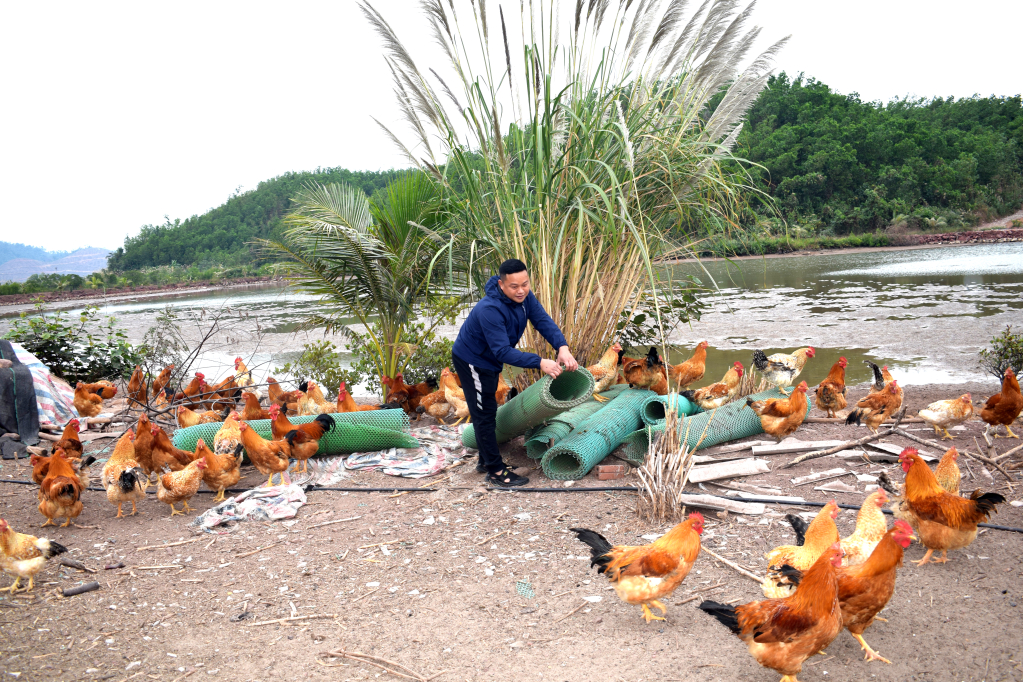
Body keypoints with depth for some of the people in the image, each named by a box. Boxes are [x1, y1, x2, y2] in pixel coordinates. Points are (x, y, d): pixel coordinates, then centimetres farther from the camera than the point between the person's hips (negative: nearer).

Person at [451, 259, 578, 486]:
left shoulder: (524, 297, -11)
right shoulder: (490, 309, -37)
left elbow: (543, 321, -19)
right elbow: (503, 352, -39)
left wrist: (563, 347, -37)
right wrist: (539, 363, -46)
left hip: (489, 361, 9)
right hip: (471, 362, -9)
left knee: (488, 411, 20)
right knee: (484, 415, -3)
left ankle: (486, 461, 37)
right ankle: (496, 472, 6)